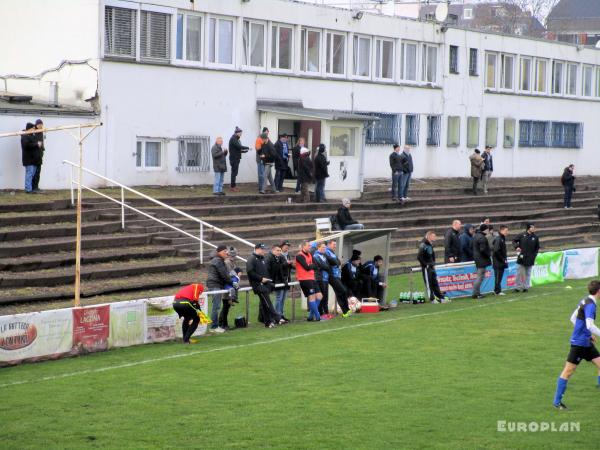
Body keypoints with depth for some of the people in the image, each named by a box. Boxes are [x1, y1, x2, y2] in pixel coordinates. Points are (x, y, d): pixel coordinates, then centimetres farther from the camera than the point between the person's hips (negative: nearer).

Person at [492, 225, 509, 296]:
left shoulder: (503, 239, 14)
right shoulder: (498, 239, -15)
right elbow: (496, 251, -20)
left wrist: (505, 259, 10)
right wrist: (503, 259, -16)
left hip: (501, 262, 9)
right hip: (498, 262, -9)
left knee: (500, 276, 11)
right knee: (498, 276, -4)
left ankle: (497, 290, 16)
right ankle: (497, 291, -1)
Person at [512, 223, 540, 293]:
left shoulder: (535, 237, 3)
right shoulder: (522, 236, -3)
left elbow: (537, 248, 10)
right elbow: (514, 241, 6)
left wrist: (534, 255, -1)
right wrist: (516, 247, -13)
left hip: (530, 259, 1)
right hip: (522, 258, -1)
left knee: (528, 274, 7)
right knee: (519, 273, 2)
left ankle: (526, 287, 14)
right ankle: (518, 287, 10)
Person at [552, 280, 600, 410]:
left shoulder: (585, 301, 10)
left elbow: (573, 318, 19)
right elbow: (590, 325, -30)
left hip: (586, 343, 9)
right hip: (579, 344, -9)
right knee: (568, 371, -2)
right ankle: (557, 401, 4)